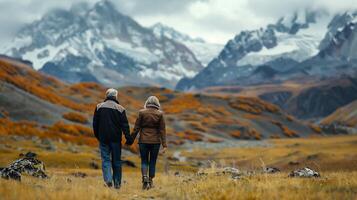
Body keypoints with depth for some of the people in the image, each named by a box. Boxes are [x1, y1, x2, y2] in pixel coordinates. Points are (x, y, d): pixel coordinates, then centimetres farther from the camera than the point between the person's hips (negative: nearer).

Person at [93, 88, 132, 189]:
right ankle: (117, 183, 10)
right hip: (116, 138, -1)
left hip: (103, 138, 1)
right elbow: (125, 125, -6)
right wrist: (128, 138, -5)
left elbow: (95, 123, 7)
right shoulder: (120, 108, -2)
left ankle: (108, 179, -18)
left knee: (105, 159, 2)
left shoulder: (99, 107, 3)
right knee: (116, 161, 7)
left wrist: (97, 136, 18)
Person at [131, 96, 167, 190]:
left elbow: (136, 128, -3)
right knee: (152, 161, 12)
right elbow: (162, 130, -2)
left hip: (143, 141, 0)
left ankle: (145, 177, -15)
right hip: (155, 141, 1)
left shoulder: (142, 112, -3)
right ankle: (150, 181, 14)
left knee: (144, 161, 8)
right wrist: (164, 145, -1)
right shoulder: (160, 114, -1)